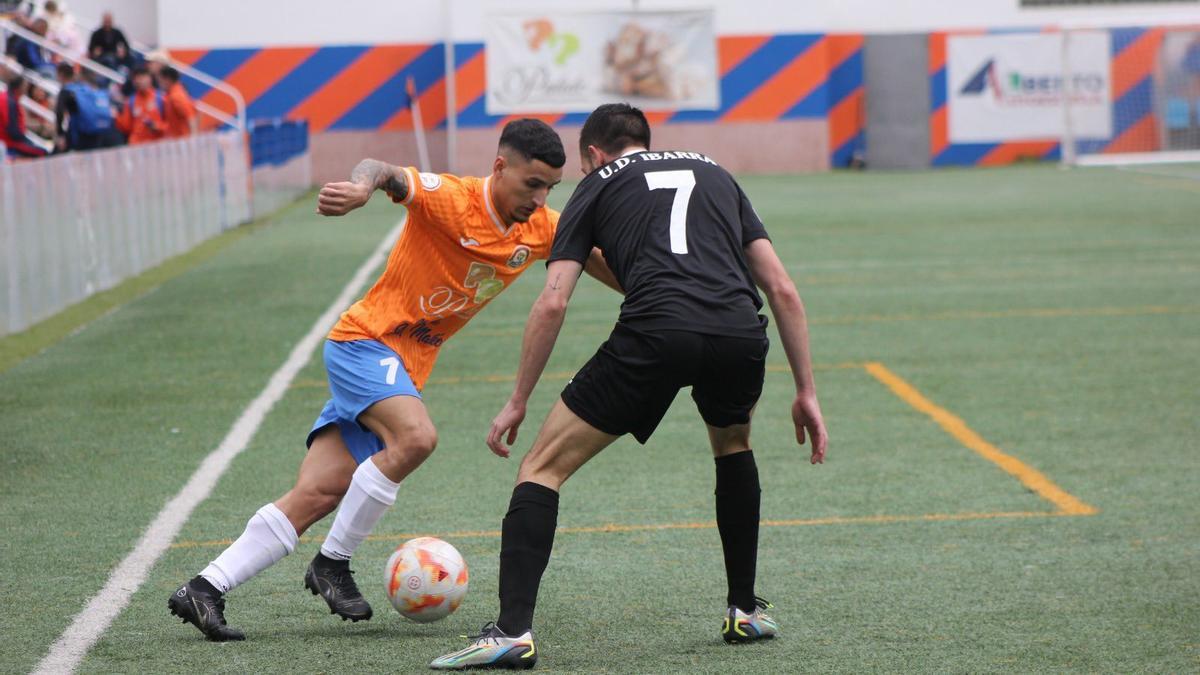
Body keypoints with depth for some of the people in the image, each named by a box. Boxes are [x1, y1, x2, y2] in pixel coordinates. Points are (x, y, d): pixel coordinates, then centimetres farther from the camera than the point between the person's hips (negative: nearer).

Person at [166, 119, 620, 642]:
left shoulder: (540, 229, 1)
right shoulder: (450, 198, -19)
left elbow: (597, 259, 17)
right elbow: (390, 175, -37)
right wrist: (363, 185, -60)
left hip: (406, 368, 7)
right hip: (365, 342, -7)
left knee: (318, 495, -5)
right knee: (416, 437, -32)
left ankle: (206, 589, -4)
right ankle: (333, 563, -14)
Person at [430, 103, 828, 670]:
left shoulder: (597, 187, 22)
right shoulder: (715, 175, 32)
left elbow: (552, 302, 11)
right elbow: (782, 290, 24)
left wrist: (518, 403, 17)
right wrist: (805, 393, 27)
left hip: (655, 334, -4)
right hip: (740, 335, 4)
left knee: (541, 468, 9)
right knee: (733, 445, 36)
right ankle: (746, 611, 34)